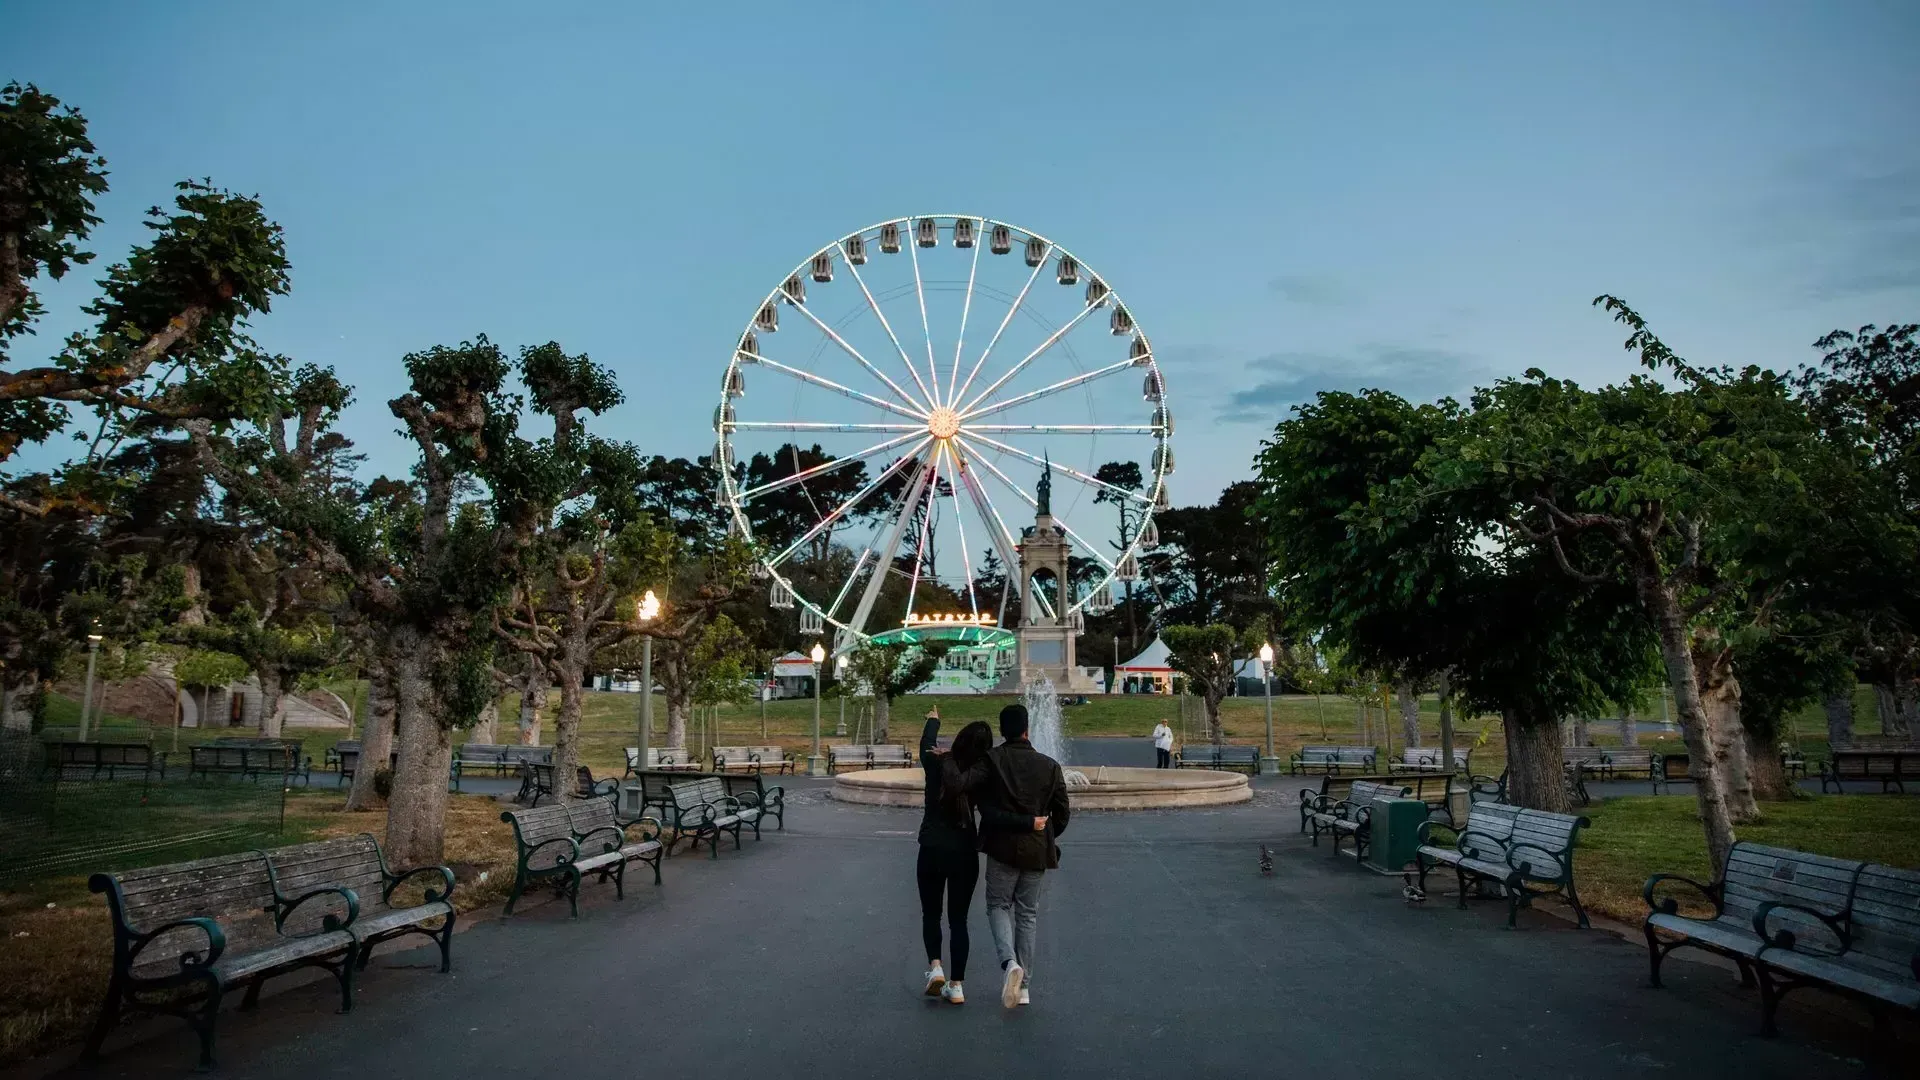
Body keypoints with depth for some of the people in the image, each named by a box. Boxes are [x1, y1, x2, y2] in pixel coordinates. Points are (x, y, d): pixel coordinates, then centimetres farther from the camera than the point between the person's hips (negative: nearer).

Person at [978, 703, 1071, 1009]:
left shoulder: (990, 760, -8)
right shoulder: (1050, 766, -2)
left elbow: (985, 807, -11)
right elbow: (1062, 814, 3)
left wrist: (1025, 822, -3)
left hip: (1002, 848, -2)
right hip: (1036, 851, 2)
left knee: (998, 905, 12)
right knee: (1027, 915, 14)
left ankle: (1010, 962, -14)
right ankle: (1023, 986, 18)